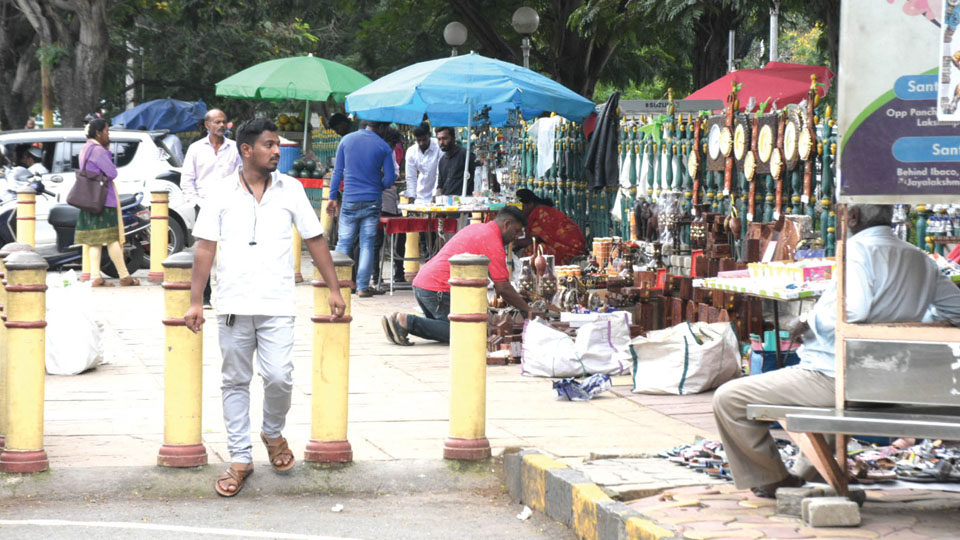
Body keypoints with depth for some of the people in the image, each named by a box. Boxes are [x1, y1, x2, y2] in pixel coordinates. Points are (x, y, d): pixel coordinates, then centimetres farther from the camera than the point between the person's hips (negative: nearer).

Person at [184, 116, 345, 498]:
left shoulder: (291, 190, 6)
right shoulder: (220, 194, 3)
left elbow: (315, 240, 11)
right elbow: (205, 248, 2)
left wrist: (334, 290, 8)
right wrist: (195, 302, -3)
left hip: (278, 305, 0)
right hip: (232, 305, 0)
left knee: (278, 377, -9)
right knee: (235, 382, 5)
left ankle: (273, 433, 20)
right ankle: (240, 459, 13)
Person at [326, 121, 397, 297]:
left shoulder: (346, 140, 3)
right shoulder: (383, 147, -3)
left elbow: (337, 171, 4)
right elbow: (391, 178, -2)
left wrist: (333, 197, 9)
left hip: (350, 201, 1)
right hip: (372, 202, -1)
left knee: (344, 242, 7)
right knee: (367, 244, 4)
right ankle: (363, 286, 4)